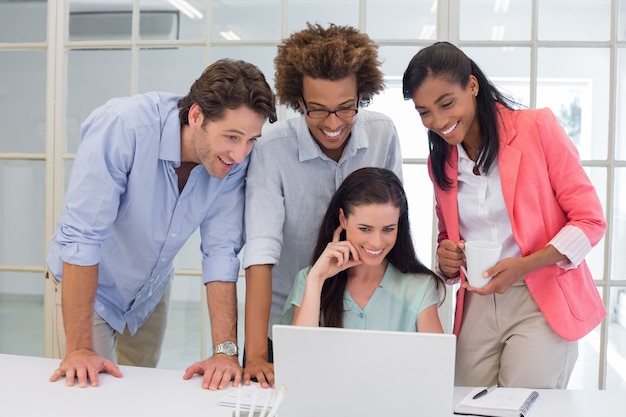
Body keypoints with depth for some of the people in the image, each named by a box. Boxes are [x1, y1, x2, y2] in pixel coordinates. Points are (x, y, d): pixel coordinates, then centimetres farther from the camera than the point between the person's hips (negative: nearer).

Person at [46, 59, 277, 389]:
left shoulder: (234, 160, -20)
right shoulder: (123, 126, -34)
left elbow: (221, 250, -20)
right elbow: (81, 236, -33)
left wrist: (226, 350, -28)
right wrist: (79, 348, -32)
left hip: (151, 288, 5)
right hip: (87, 284, -4)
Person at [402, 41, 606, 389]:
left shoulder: (537, 127, -6)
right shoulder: (440, 161, 9)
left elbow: (590, 220, -6)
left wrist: (524, 266, -19)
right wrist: (446, 261, -3)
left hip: (542, 305, -4)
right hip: (477, 307, 5)